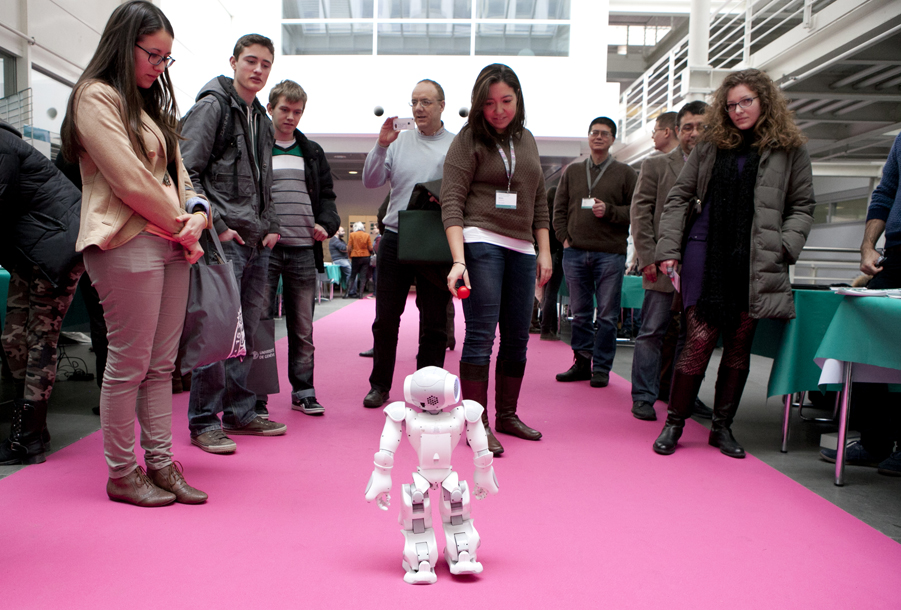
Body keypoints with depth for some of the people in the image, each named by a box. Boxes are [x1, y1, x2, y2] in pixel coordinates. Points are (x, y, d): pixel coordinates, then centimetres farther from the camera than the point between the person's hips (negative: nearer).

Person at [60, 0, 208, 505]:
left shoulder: (153, 105, 24)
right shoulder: (96, 96, -3)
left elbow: (177, 173, 20)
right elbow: (131, 180, -12)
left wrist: (197, 213, 0)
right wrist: (182, 227, -5)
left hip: (171, 244, 8)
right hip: (127, 244, -8)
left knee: (162, 365, 9)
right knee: (130, 364, -3)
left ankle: (160, 463, 17)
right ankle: (122, 474, 9)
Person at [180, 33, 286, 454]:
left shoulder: (261, 120, 20)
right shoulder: (212, 107, -4)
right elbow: (187, 173, -11)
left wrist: (271, 227, 12)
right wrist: (215, 225, -14)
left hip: (257, 244, 8)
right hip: (224, 240, -8)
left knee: (246, 331, 12)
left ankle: (239, 412, 22)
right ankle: (203, 422, 2)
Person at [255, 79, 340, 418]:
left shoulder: (312, 152, 16)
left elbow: (326, 194, 18)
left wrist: (326, 223, -1)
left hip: (304, 250, 4)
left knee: (303, 328, 9)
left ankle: (303, 391, 20)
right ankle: (256, 398, 6)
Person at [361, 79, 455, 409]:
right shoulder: (398, 141, 8)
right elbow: (371, 181, 3)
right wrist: (381, 146, -9)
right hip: (395, 238, 2)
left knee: (434, 323, 4)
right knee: (385, 317, 5)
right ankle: (379, 385, 18)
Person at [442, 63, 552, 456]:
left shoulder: (527, 140, 16)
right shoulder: (468, 140, -2)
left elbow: (539, 201, 20)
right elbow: (452, 202, -10)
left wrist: (544, 251, 13)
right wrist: (458, 260, -21)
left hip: (522, 247, 6)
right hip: (481, 241, -6)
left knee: (517, 336, 8)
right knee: (481, 335, -8)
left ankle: (507, 415, 22)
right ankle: (477, 424, -1)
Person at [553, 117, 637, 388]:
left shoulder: (625, 173, 7)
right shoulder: (572, 171, 15)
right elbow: (559, 208, 16)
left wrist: (609, 211, -12)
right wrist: (564, 237, 4)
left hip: (610, 253, -3)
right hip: (575, 252, 3)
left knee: (607, 315, 0)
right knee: (580, 313, 9)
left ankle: (601, 368, 9)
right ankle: (582, 363, 18)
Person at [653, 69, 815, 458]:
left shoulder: (790, 150, 8)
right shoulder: (710, 146, 10)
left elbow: (802, 206, 11)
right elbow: (680, 197, 10)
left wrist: (785, 245, -5)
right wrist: (668, 249, 2)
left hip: (756, 263, 1)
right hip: (707, 255, -1)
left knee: (739, 346, 7)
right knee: (699, 340, -6)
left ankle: (722, 427, 20)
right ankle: (674, 423, 8)